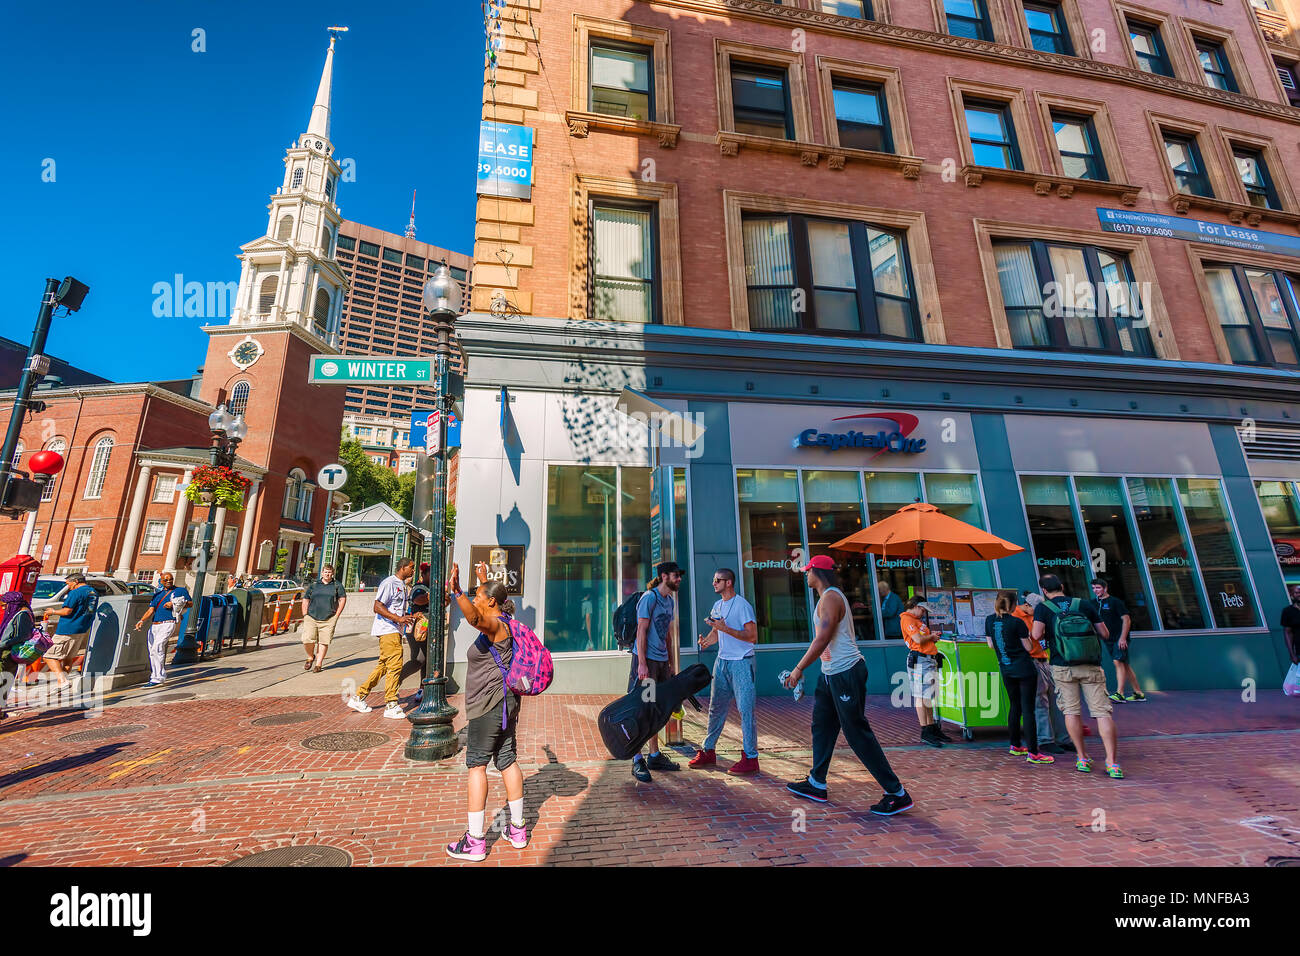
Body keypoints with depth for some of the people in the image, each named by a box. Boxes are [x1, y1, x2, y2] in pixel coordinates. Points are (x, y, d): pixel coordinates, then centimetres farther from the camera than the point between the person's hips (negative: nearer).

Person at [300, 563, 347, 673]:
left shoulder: (337, 585, 8)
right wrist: (305, 615, 5)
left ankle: (318, 664, 11)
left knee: (323, 642, 0)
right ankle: (310, 657, 19)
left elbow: (343, 599, 8)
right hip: (311, 618, 1)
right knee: (307, 640, -8)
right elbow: (305, 600, 14)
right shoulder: (313, 585, 10)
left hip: (328, 619, -1)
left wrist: (337, 615, 2)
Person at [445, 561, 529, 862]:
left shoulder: (495, 625, -18)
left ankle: (475, 842, 9)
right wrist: (484, 580, 44)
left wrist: (457, 592, -52)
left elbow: (474, 617, -42)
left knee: (476, 764, 0)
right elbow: (492, 601, 33)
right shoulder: (503, 621, 10)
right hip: (506, 701, 10)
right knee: (507, 760, 15)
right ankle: (517, 830, 25)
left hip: (489, 705, -10)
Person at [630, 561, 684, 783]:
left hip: (661, 660, 8)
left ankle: (655, 756, 26)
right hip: (646, 659, -8)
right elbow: (641, 631, -15)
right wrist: (642, 663, -18)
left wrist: (669, 663, 18)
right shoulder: (649, 598, -12)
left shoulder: (670, 600, 14)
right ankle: (637, 761, 6)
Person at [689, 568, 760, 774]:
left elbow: (752, 637, -16)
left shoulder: (743, 605, -12)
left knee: (745, 709, -2)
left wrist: (726, 628, -23)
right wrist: (706, 640, -3)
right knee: (716, 708, 14)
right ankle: (708, 751, 25)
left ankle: (750, 758, 7)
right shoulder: (717, 606, 12)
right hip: (722, 661, 8)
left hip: (741, 663, -7)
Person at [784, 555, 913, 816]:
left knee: (857, 734, -3)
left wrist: (799, 669, -19)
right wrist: (802, 668, 21)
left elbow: (822, 640, -24)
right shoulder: (828, 597, 14)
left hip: (846, 672, -10)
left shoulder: (830, 597, -18)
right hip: (832, 673, 10)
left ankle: (897, 793, 8)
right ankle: (816, 785, 25)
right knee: (821, 726, 15)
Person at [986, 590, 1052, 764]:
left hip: (1005, 670, 5)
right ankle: (1032, 753, 0)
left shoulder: (989, 620, 0)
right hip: (1024, 669, -5)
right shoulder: (1017, 622, -14)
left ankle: (1015, 746, 25)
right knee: (1028, 709, -2)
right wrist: (1027, 634, 9)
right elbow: (1029, 647, -7)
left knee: (1014, 706, 17)